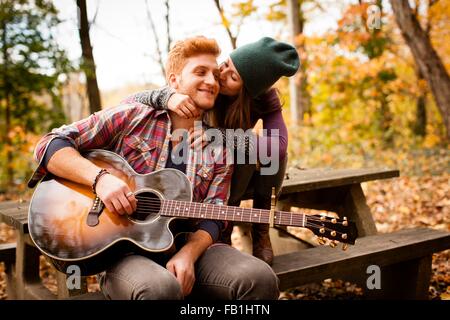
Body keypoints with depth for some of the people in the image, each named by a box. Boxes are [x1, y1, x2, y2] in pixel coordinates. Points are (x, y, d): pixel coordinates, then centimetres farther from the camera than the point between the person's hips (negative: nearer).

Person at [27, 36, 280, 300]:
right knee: (162, 288, -37)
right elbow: (50, 144, -1)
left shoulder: (219, 149, 10)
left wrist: (188, 253, -17)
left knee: (261, 279, -22)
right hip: (121, 246, -3)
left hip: (186, 245, 3)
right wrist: (100, 177, -18)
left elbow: (213, 218, 3)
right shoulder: (132, 117, 2)